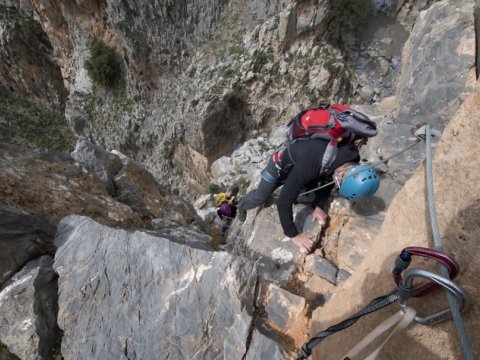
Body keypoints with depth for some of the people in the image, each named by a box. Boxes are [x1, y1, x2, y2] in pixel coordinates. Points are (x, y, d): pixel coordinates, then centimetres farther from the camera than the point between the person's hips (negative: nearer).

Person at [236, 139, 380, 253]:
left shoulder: (352, 155, -26)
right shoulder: (309, 167, -49)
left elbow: (328, 178, -6)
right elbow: (283, 202, -42)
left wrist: (319, 206, -13)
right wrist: (293, 235, -34)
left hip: (298, 165, 5)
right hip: (281, 164, -5)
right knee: (260, 198, 8)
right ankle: (242, 206, 41)